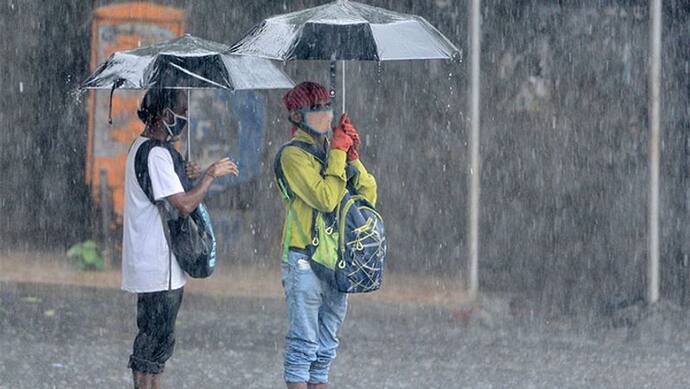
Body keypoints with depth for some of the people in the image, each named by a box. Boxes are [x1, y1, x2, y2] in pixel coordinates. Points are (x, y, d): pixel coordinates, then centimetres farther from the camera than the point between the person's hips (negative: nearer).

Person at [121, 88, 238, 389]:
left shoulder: (141, 147, 14)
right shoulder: (156, 154, -19)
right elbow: (184, 205, -22)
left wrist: (185, 177, 9)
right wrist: (211, 175, -11)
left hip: (152, 265, 11)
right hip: (158, 270, -11)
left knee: (155, 340, 14)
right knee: (154, 342, -6)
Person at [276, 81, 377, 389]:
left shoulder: (331, 150, 12)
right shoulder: (294, 155, -9)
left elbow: (369, 196, 8)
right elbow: (326, 198, -21)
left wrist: (352, 156, -2)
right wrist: (338, 153, -14)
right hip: (305, 261, -7)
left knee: (326, 346, 12)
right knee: (303, 343, -5)